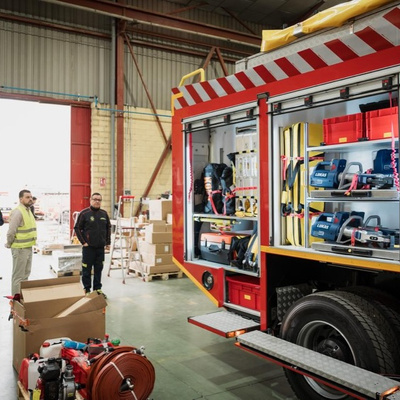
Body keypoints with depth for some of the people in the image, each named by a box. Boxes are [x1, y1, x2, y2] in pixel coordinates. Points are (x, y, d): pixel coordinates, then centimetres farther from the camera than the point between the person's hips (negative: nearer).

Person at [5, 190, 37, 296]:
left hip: (28, 247, 9)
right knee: (18, 276, 0)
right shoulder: (17, 212, -18)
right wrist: (9, 244, -7)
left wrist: (30, 244, 13)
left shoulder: (28, 211, 11)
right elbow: (11, 232, -20)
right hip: (20, 248, -9)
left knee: (25, 274, 19)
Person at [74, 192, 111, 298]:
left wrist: (108, 242, 11)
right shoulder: (84, 213, -6)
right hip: (88, 247, -4)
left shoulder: (104, 213, 7)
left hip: (101, 247, 4)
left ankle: (97, 289, 23)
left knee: (98, 269, 12)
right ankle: (87, 290, 15)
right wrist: (83, 242, -10)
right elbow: (77, 228, -5)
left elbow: (108, 228, 15)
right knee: (87, 270, 4)